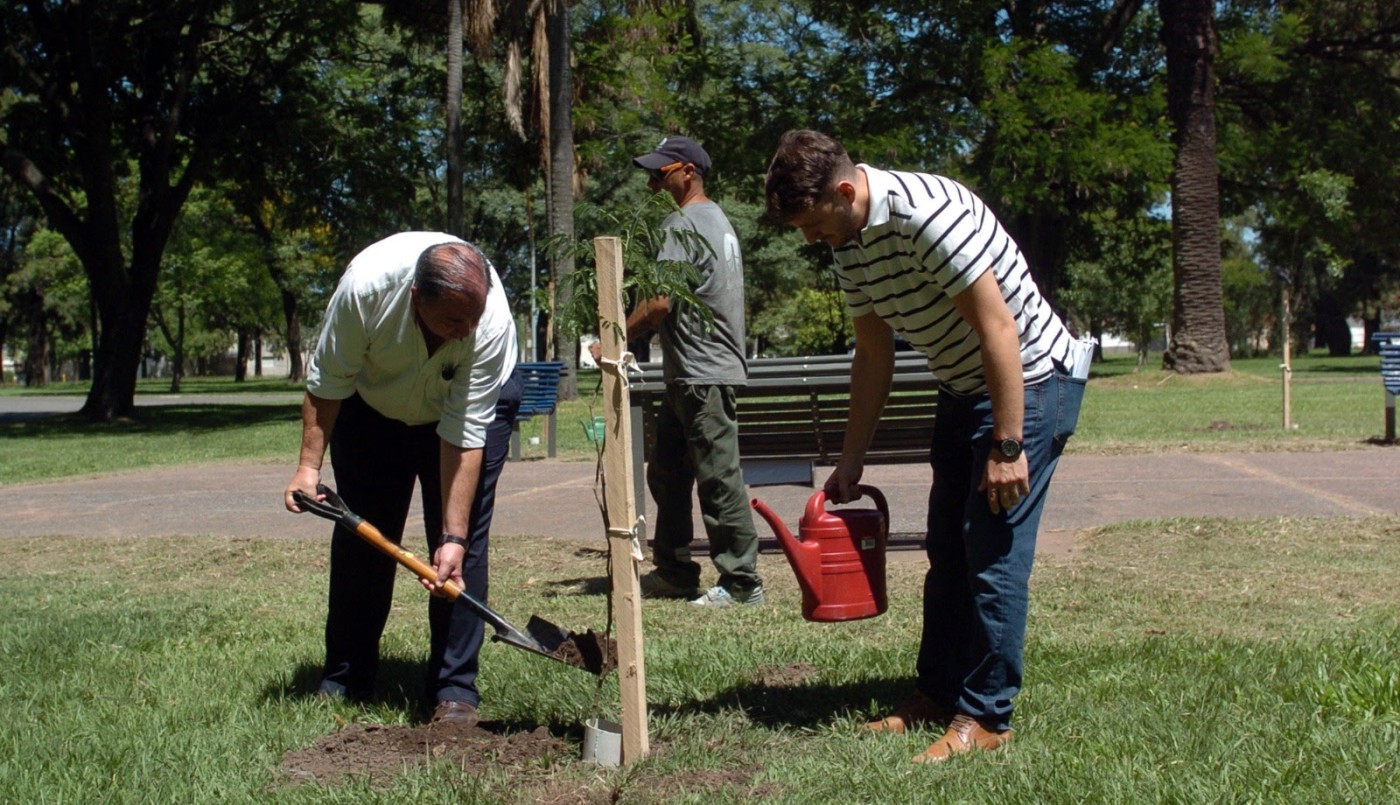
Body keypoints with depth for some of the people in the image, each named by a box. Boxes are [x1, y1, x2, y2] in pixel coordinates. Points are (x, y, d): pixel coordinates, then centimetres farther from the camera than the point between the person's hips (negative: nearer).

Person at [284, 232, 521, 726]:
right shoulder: (367, 284, -36)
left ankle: (454, 689, -5)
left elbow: (465, 439, -32)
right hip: (372, 404, 2)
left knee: (462, 540, -12)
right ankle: (342, 682, 17)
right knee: (360, 538, 4)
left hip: (468, 405, -1)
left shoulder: (493, 325, -37)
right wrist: (309, 464, -21)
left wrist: (453, 539, -34)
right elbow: (326, 382, -19)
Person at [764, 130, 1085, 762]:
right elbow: (873, 356, 11)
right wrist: (851, 459, 10)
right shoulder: (848, 243, 1)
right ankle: (936, 697, 22)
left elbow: (998, 328, -27)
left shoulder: (924, 212, -27)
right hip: (962, 390, 9)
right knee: (946, 550, 12)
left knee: (993, 553, -8)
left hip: (1028, 383, -9)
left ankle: (984, 717, 1)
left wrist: (1007, 447, -25)